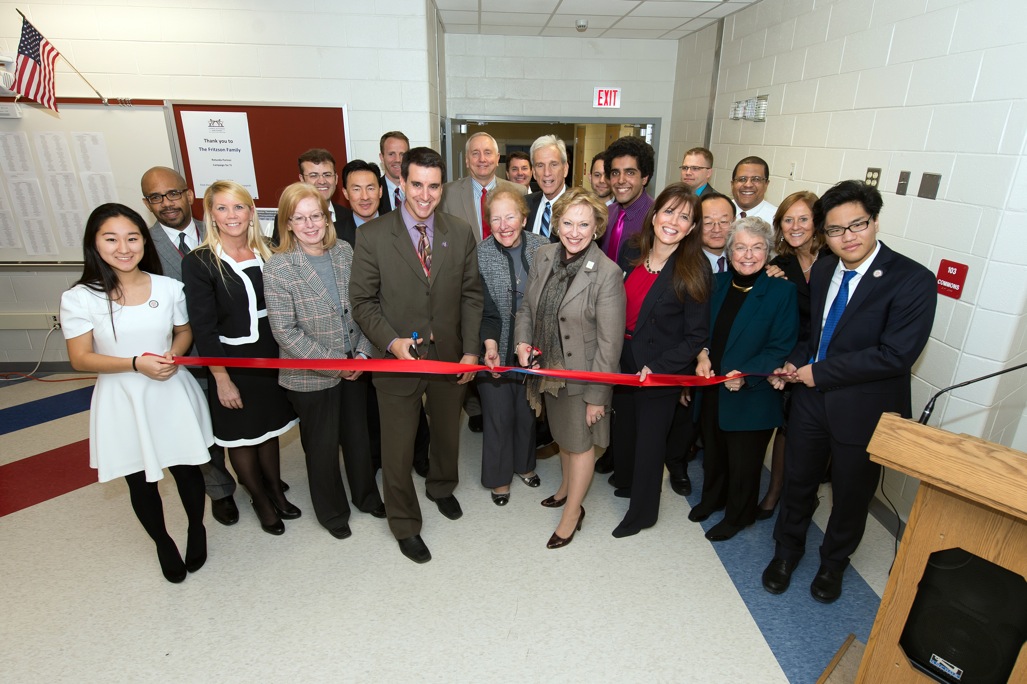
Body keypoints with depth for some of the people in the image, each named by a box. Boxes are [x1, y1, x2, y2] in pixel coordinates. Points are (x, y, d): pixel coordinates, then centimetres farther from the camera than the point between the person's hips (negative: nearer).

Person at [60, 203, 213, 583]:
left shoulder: (169, 287, -6)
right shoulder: (79, 298, -10)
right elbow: (80, 358, -8)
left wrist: (173, 356, -12)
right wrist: (136, 364, -20)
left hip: (172, 392, 1)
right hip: (121, 399, 0)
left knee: (186, 468, 12)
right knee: (140, 480, 15)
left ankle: (197, 530, 41)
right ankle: (162, 543, 40)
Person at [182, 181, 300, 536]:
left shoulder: (266, 254, 1)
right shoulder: (199, 262, -13)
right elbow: (203, 329, -13)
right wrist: (222, 380, -14)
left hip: (271, 357, 4)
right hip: (232, 363, -4)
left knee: (269, 428, 19)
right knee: (240, 436, 13)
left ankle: (276, 491, 39)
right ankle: (260, 500, 35)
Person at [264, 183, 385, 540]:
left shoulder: (344, 251, -2)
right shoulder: (278, 268, -15)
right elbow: (285, 332, -17)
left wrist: (362, 352, -8)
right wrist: (334, 364, -17)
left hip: (354, 367, 4)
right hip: (310, 376, -4)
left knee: (358, 435, 20)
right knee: (322, 446, 14)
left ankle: (366, 495, 44)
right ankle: (332, 511, 38)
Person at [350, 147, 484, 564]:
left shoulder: (461, 233, -2)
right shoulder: (372, 236, -10)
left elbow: (471, 295, 2)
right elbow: (362, 300, -6)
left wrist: (470, 349, -4)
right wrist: (391, 341, -20)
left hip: (450, 357, 3)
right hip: (397, 359, -2)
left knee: (447, 432, 23)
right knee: (398, 447, 10)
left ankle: (442, 487, 54)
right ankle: (404, 524, 34)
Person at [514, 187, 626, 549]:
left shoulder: (607, 274, -21)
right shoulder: (544, 257, -4)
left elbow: (609, 342, -18)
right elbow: (526, 307, 8)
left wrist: (597, 394, -16)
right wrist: (522, 342, -9)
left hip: (583, 375, -5)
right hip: (549, 369, 6)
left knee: (580, 441, 13)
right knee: (562, 434, 25)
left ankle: (572, 512, 35)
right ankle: (568, 486, 52)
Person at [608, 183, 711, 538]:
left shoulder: (694, 271, -17)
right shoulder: (631, 251, -3)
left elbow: (696, 335, -13)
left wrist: (658, 367, -18)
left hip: (662, 371, -4)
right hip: (624, 363, 5)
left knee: (650, 441, 11)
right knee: (623, 431, 20)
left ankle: (642, 511, 35)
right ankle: (626, 478, 52)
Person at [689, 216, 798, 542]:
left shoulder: (782, 290, -13)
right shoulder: (718, 282, 3)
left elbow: (782, 348, -14)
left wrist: (746, 375, -25)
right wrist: (703, 355, -8)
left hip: (751, 397, -5)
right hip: (712, 389, 5)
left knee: (744, 462, 13)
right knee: (712, 451, 23)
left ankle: (738, 516, 37)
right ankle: (712, 498, 48)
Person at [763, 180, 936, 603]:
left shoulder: (913, 281, -17)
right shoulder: (823, 269, 2)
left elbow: (896, 355, -24)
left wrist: (819, 372, -20)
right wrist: (794, 362, -5)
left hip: (864, 410, -4)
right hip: (811, 399, 5)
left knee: (851, 496, 17)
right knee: (797, 482, 19)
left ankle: (833, 562, 44)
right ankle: (787, 550, 43)